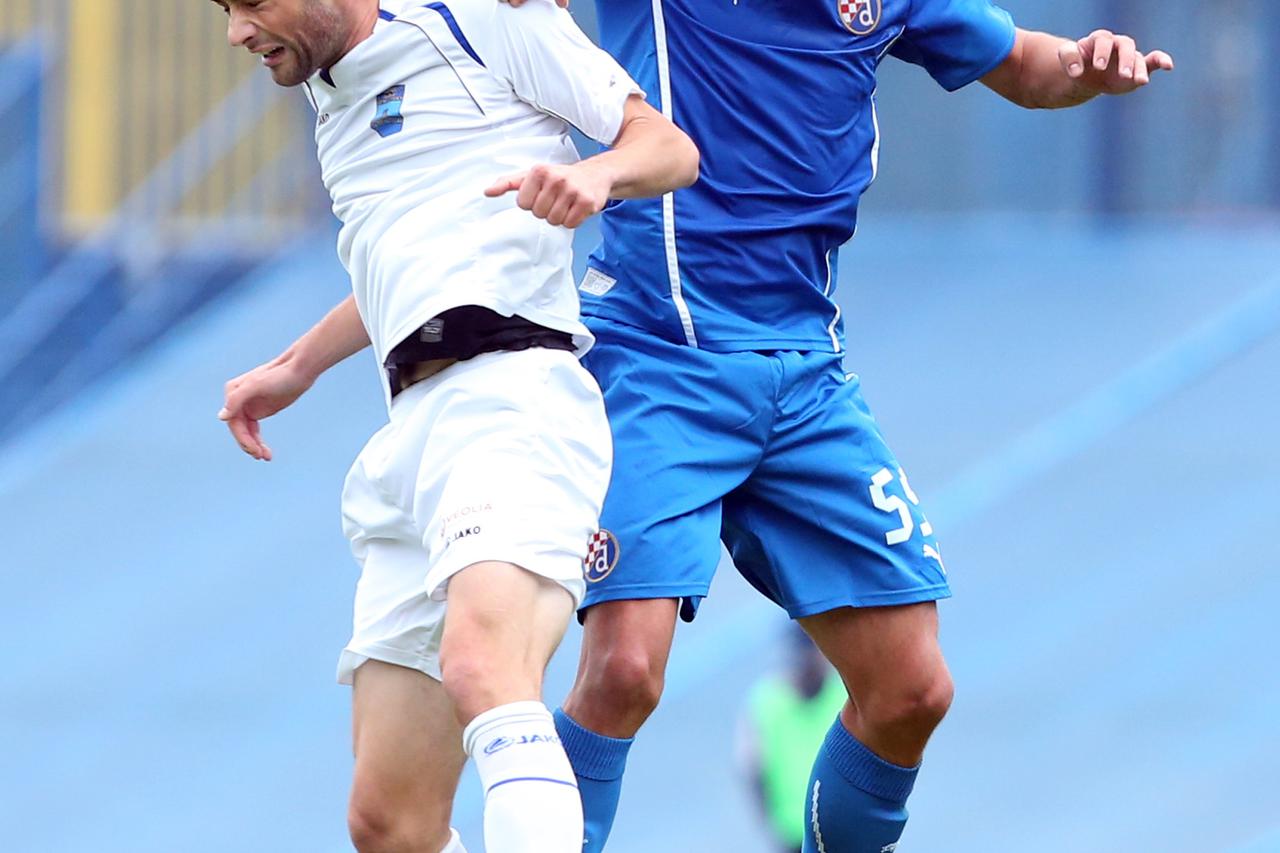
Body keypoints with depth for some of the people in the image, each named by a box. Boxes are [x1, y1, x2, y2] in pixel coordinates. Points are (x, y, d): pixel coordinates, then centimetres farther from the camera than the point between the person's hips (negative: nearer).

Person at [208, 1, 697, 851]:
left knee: (482, 664, -37)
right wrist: (297, 367, 42)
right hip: (412, 429, 8)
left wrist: (596, 173, -17)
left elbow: (671, 147, 2)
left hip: (516, 391, -8)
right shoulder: (333, 95, 27)